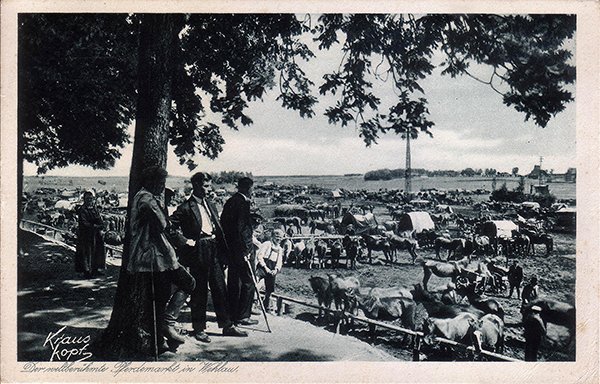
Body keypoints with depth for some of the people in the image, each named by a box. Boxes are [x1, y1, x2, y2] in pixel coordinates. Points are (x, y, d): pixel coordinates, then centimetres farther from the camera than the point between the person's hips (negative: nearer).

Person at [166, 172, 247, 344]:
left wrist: (224, 253, 13)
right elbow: (172, 228, -11)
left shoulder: (210, 205, 15)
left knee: (220, 289, 10)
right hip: (198, 252, -6)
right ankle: (199, 329, 16)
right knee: (199, 292, 3)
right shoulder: (186, 208, -7)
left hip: (214, 251, 6)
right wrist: (186, 242, -14)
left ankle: (227, 325, 18)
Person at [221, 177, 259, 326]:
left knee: (233, 282, 16)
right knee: (248, 282, -1)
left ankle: (232, 314, 25)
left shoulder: (230, 201, 12)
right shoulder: (243, 203, -15)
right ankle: (243, 316, 3)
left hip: (230, 248, 9)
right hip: (240, 249, -9)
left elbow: (223, 224, 16)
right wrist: (246, 250, -19)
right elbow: (242, 229, -21)